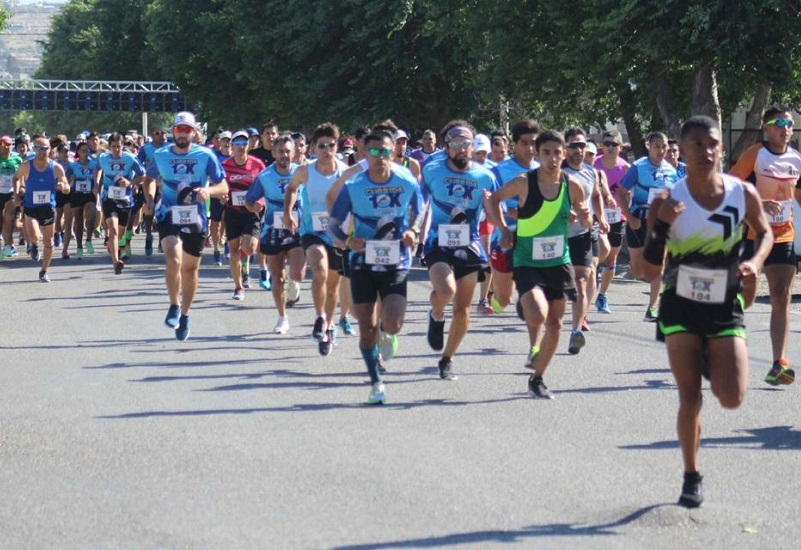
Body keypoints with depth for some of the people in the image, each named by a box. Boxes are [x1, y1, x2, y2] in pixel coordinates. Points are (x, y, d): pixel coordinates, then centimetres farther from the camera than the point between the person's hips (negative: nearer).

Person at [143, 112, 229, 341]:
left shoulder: (206, 156, -5)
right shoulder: (161, 155, 1)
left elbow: (223, 187, -3)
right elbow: (150, 179, 20)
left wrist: (208, 191, -24)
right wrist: (149, 199, 1)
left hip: (195, 219, 1)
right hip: (169, 216, -1)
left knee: (190, 268, 11)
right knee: (173, 258, -25)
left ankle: (185, 314, 31)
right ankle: (174, 306, -7)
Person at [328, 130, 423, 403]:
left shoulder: (408, 183, -5)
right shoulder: (353, 186, -8)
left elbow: (419, 214, 11)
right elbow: (333, 224, -1)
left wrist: (413, 233, -10)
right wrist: (348, 240, -20)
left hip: (396, 263, 0)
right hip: (363, 263, 0)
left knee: (392, 326, -12)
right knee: (367, 328, 1)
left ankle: (385, 327, 27)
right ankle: (376, 383, 17)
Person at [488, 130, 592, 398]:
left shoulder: (572, 186, -5)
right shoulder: (524, 183, -13)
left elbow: (586, 223, 9)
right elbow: (494, 199, 4)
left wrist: (585, 215, -14)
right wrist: (504, 231, -4)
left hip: (559, 262, 4)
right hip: (527, 262, -4)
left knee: (555, 323, 7)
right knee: (538, 314, -26)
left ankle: (537, 379, 24)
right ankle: (534, 344, 11)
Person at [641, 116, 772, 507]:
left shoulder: (743, 194, -9)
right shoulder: (669, 202, -13)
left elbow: (764, 232, 11)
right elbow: (650, 272, -12)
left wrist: (755, 262, -9)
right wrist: (660, 226, -27)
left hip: (725, 309, 1)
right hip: (681, 307, -1)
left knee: (732, 399, -10)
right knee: (690, 399, -1)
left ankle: (711, 365, 26)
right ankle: (691, 479, 19)